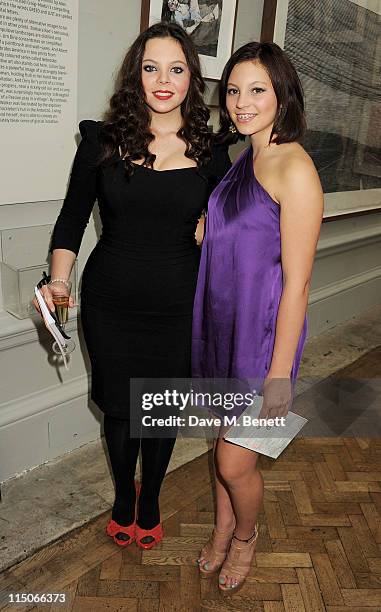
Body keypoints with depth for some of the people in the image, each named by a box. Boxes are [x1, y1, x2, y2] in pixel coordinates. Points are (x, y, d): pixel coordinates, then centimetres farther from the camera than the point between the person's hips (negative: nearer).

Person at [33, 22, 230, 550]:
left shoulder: (211, 154, -1)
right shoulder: (103, 140, -3)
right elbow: (72, 217, 2)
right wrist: (59, 282, -12)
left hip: (177, 308, 0)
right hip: (110, 303, 0)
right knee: (119, 408, 16)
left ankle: (150, 501, 45)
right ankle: (123, 497, 46)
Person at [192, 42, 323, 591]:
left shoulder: (294, 169, -17)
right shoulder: (243, 159, 8)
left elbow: (296, 282, -18)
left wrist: (280, 372, -17)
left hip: (262, 329, -7)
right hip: (222, 322, 7)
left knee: (234, 462, 7)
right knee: (224, 444, 21)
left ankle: (246, 535, 39)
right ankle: (223, 528, 46)